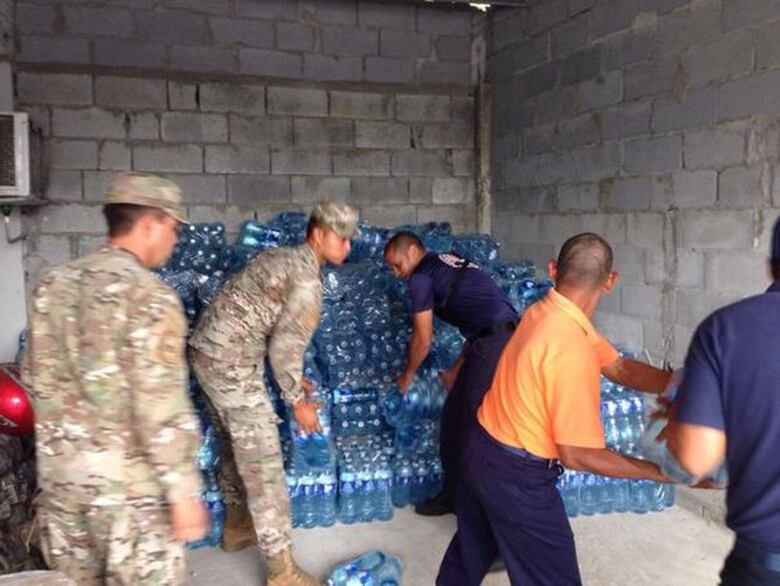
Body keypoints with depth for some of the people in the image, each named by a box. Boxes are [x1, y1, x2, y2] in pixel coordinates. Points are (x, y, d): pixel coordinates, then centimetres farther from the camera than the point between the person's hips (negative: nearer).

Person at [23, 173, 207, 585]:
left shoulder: (52, 286, 4)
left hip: (61, 476, 7)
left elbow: (38, 381, 11)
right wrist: (183, 490, -16)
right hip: (132, 484, -7)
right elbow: (162, 404, -22)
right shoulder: (149, 295, -18)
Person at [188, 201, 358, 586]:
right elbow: (285, 346, -17)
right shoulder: (308, 281, -15)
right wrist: (298, 403, -4)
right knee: (261, 461, -4)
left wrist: (291, 377, 25)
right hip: (230, 362, -10)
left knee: (236, 444, 24)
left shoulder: (279, 257, 15)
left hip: (206, 350, 10)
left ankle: (237, 526, 42)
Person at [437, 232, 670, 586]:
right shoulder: (573, 349, -29)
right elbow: (576, 454, -24)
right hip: (517, 477, -8)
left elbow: (617, 365, 4)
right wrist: (660, 472, -15)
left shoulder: (542, 312, -2)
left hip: (480, 448, 8)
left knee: (470, 552, 29)